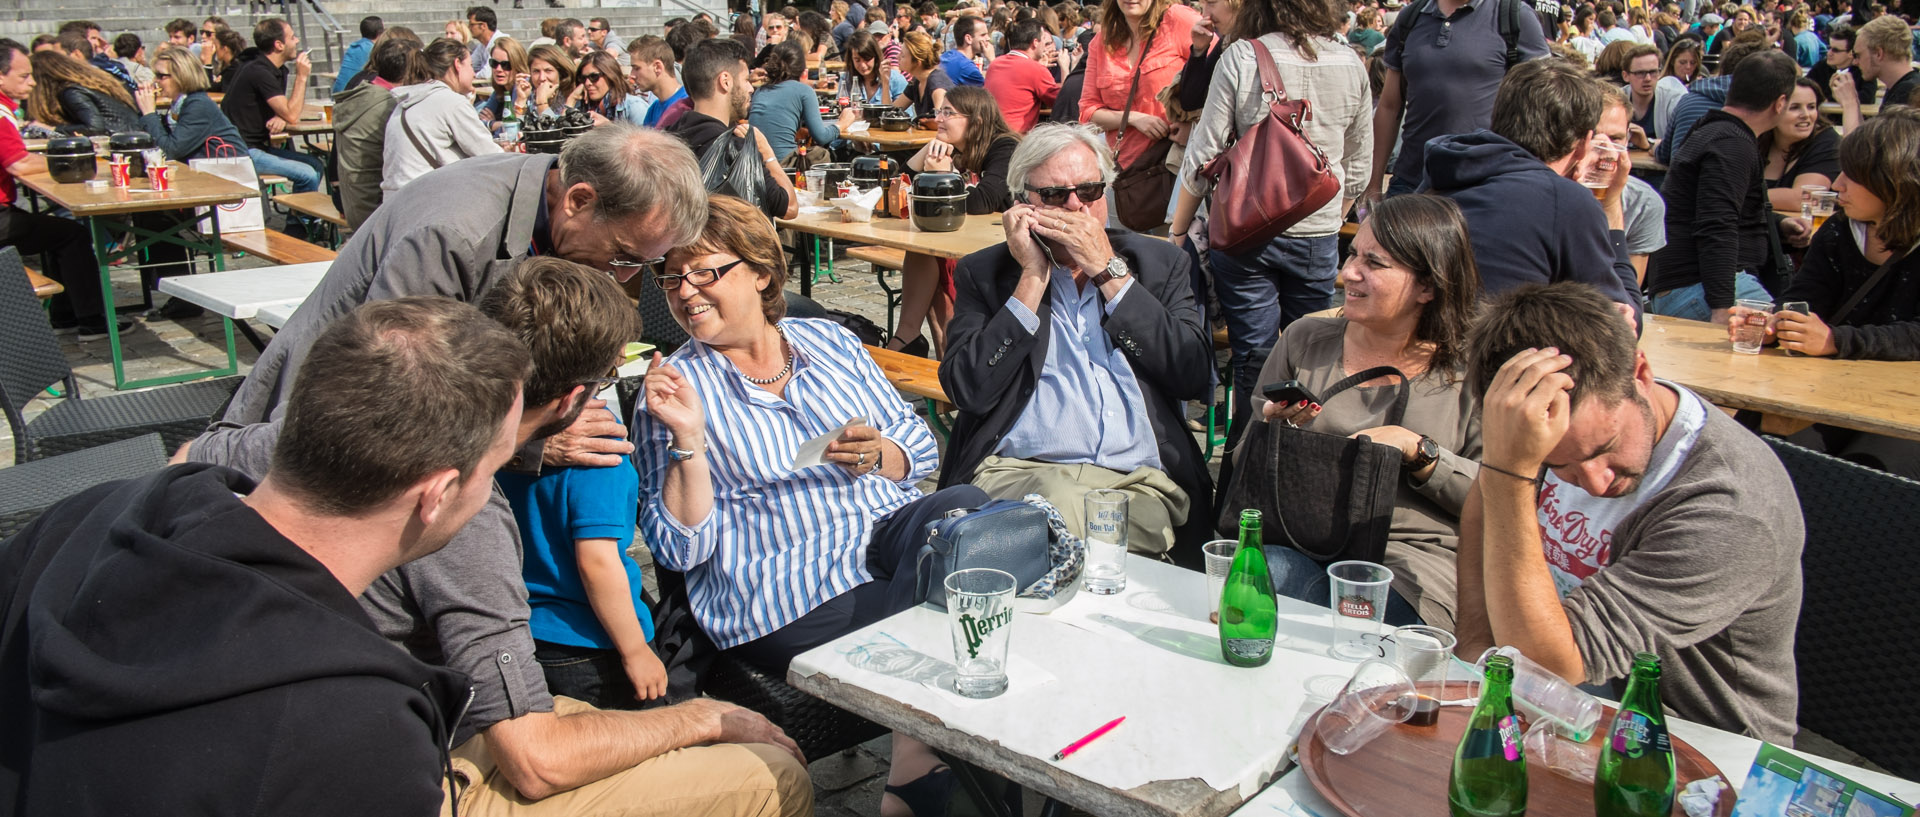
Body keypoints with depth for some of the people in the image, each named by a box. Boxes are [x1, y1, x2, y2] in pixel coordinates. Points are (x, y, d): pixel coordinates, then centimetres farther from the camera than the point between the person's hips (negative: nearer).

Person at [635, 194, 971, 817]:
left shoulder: (830, 342, 16)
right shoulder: (675, 388, 4)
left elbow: (922, 449, 16)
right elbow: (679, 549, -3)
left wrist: (879, 456, -5)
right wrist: (688, 440, -15)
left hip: (894, 534, 5)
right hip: (788, 600, -5)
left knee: (962, 505, -28)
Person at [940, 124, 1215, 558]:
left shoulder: (1159, 263, 16)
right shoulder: (984, 272, 13)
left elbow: (1195, 376, 0)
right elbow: (970, 391, -2)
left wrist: (1107, 270, -1)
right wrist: (1034, 277, -2)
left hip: (1141, 481, 1)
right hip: (1014, 473, 0)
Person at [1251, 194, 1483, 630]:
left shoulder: (1470, 368, 5)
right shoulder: (1304, 342, 13)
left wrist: (1417, 450, -12)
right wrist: (1274, 430, -3)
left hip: (1412, 562, -3)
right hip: (1297, 546, 3)